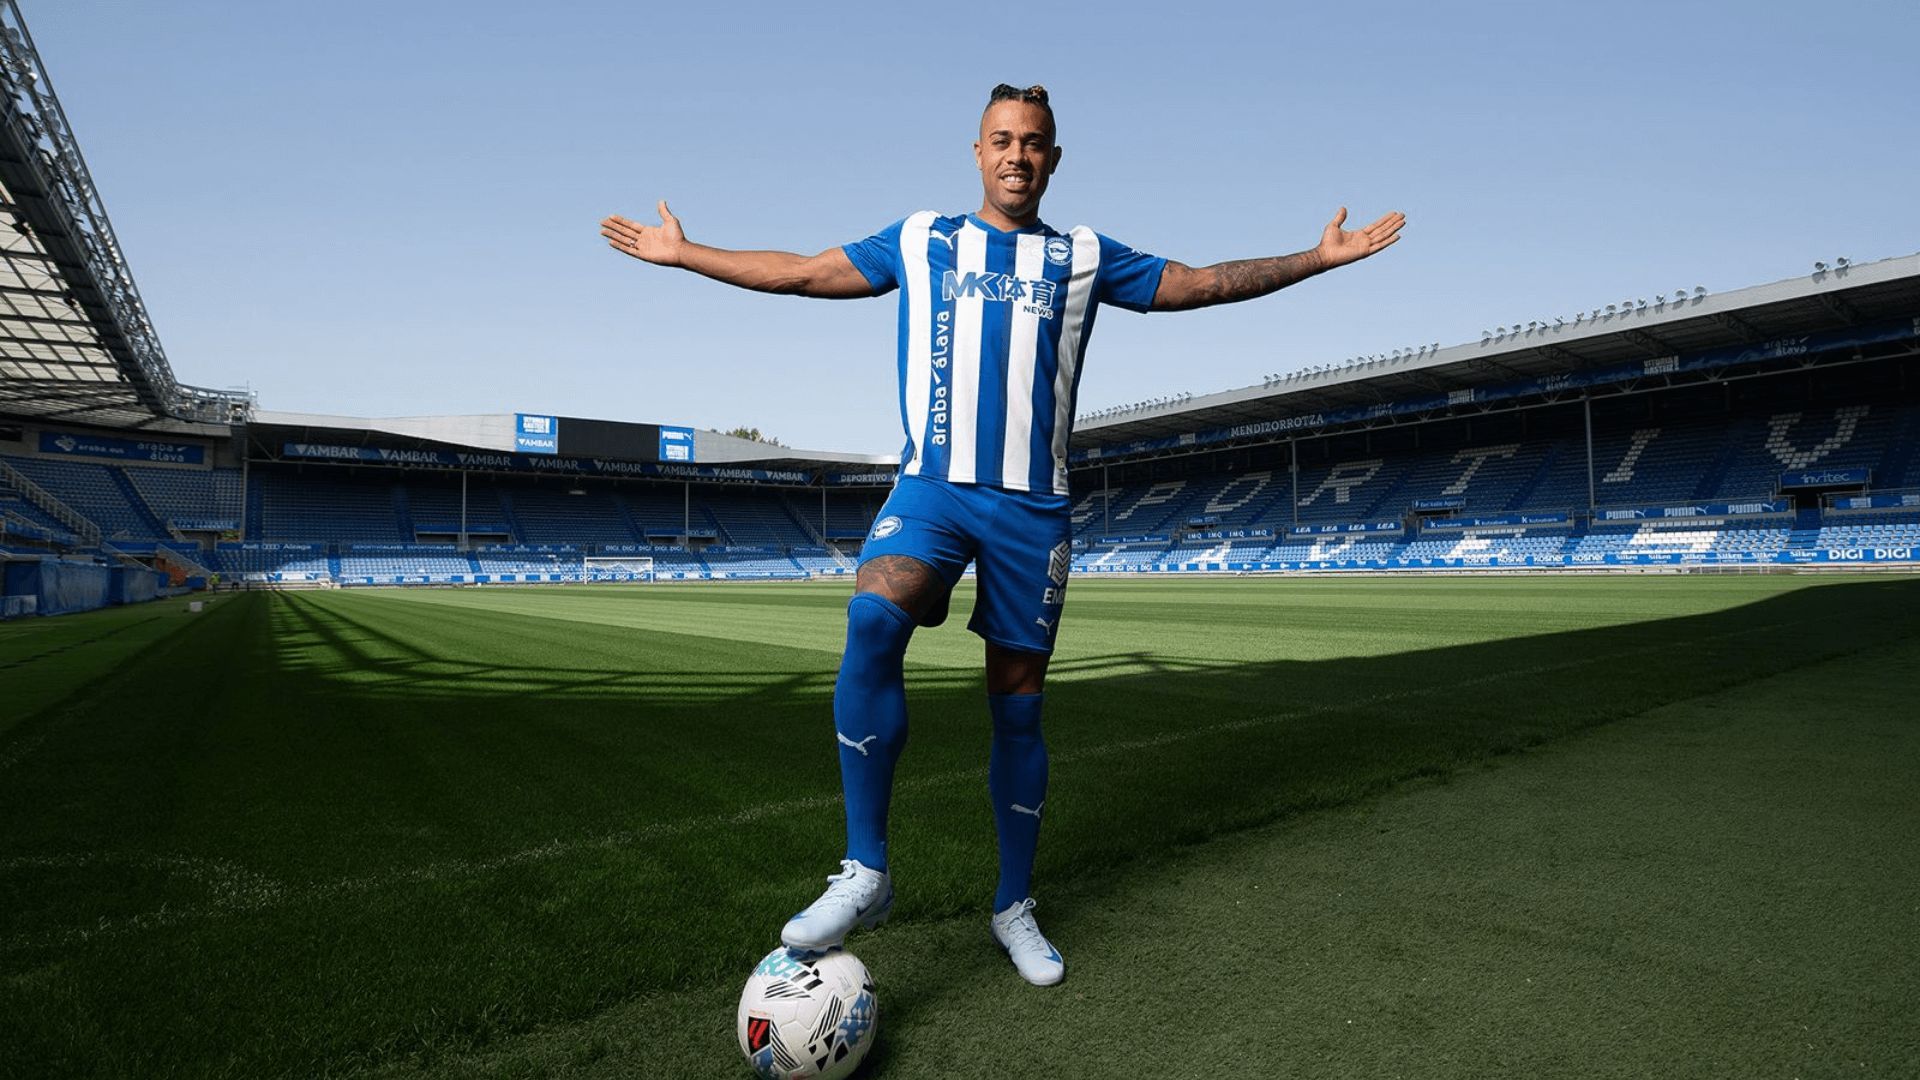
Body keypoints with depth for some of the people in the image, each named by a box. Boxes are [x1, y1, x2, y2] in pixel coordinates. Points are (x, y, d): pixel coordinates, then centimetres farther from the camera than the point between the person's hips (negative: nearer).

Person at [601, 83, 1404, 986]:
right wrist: (681, 253, 23)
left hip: (1032, 505, 1)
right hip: (931, 487, 0)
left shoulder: (1082, 257, 14)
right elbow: (803, 272, 19)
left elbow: (1201, 284, 20)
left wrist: (1320, 256, 19)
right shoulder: (920, 239, 14)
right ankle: (865, 872, -20)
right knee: (871, 623, -30)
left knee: (1017, 704, 3)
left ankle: (1015, 907, 20)